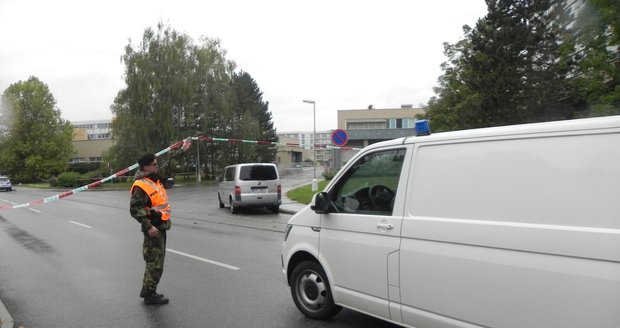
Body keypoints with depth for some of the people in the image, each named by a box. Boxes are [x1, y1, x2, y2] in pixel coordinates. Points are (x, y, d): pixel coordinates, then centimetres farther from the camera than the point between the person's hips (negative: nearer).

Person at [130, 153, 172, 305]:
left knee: (155, 260, 19)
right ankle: (149, 294, 9)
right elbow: (135, 209, -24)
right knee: (155, 263, -3)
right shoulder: (141, 186, -19)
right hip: (153, 228, -10)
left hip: (161, 226, 10)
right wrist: (148, 226, -27)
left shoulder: (154, 180, 9)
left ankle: (147, 290, 31)